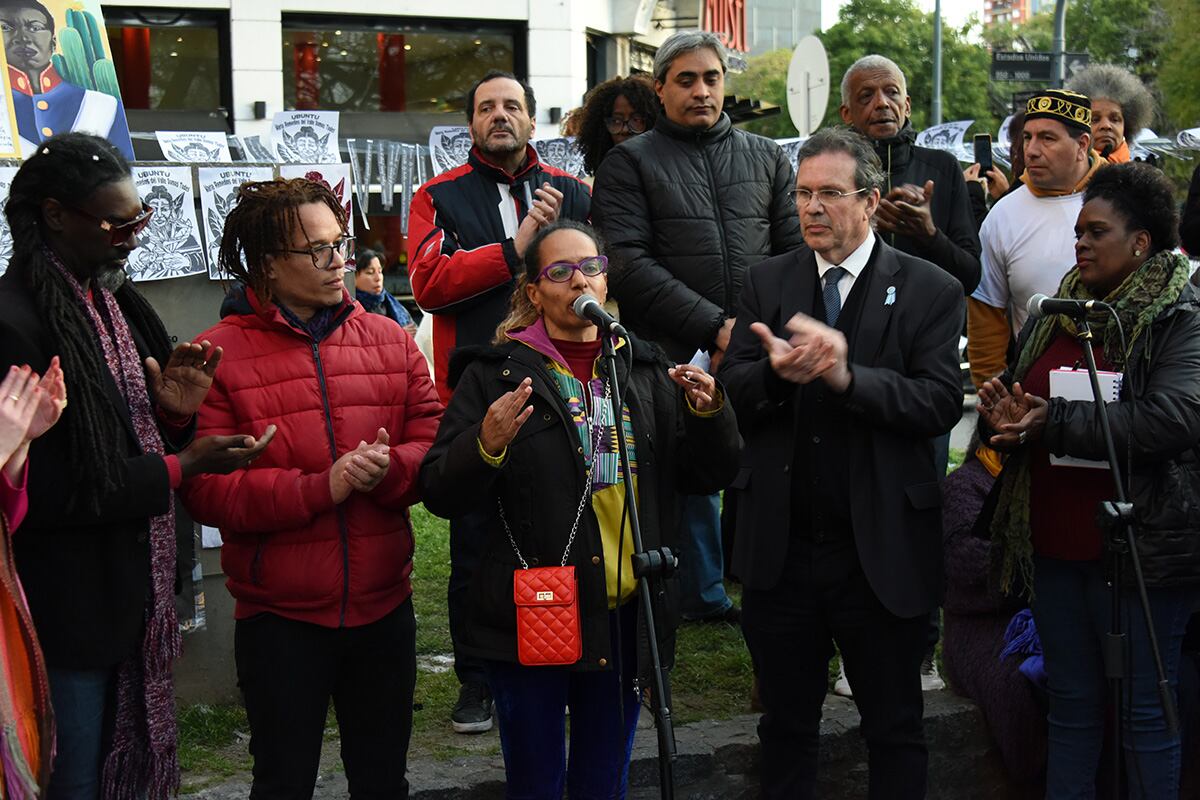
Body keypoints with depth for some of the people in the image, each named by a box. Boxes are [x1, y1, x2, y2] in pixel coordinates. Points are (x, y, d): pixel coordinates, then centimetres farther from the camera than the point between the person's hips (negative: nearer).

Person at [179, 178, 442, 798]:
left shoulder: (389, 340, 6)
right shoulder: (219, 354, -9)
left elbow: (433, 440, 1)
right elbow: (207, 489, -16)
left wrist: (387, 469, -20)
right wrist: (322, 488, -23)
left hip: (384, 605, 4)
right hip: (278, 615, -4)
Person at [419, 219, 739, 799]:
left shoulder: (646, 371, 7)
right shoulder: (496, 374, -3)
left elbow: (708, 476, 8)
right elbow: (440, 494, -8)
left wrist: (710, 414, -11)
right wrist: (485, 447, -27)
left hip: (626, 616, 3)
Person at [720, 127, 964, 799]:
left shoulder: (930, 291, -3)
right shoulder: (768, 282, 6)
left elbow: (941, 403, -14)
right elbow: (734, 393, -2)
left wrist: (846, 375, -27)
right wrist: (777, 371, -24)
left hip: (882, 550, -3)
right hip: (782, 547, 3)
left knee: (896, 731, 12)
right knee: (787, 725, 17)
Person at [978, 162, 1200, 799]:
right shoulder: (1053, 316, 12)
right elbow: (1010, 405, 19)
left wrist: (1054, 423, -20)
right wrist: (999, 414, -7)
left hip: (1139, 549, -6)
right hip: (1053, 548, 6)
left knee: (1144, 710, 4)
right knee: (1070, 702, 14)